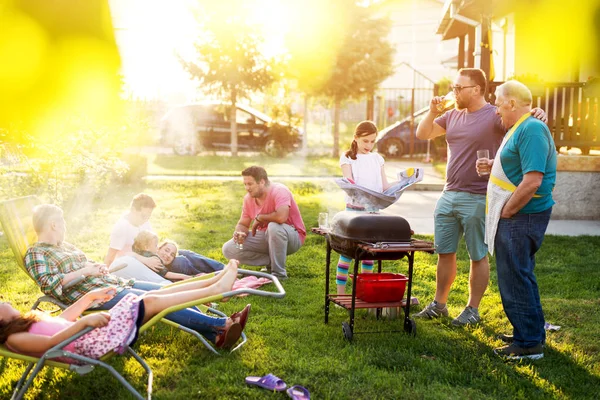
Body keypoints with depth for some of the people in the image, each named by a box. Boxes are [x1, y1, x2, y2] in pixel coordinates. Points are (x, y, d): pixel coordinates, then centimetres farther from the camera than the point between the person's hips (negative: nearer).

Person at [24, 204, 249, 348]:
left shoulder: (65, 246, 23)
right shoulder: (35, 254, -3)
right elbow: (50, 285, -17)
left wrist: (98, 269, 2)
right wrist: (84, 272, -18)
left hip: (114, 283, 9)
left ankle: (216, 335, -18)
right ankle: (220, 324, -22)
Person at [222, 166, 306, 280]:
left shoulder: (279, 191, -23)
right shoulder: (248, 198, -1)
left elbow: (281, 217, -41)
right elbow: (243, 224, 6)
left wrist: (259, 218, -22)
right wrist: (239, 232, -19)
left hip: (292, 236, -7)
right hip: (266, 237, 7)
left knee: (274, 226, -42)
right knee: (228, 249, -8)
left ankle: (279, 273, -24)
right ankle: (271, 261, -1)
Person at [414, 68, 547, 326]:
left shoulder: (495, 116, -9)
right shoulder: (453, 116, 10)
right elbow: (422, 134, 15)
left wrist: (537, 115, -38)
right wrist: (433, 111, 0)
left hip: (477, 200, -6)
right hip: (448, 196, 7)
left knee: (478, 256, 5)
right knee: (444, 252, 14)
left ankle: (472, 310, 17)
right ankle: (438, 305, 26)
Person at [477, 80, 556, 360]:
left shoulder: (531, 130, -18)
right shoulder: (519, 129, 15)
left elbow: (533, 180, -26)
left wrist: (505, 211, -19)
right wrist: (493, 165, 11)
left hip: (521, 218, -11)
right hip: (515, 216, 11)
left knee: (515, 279, -5)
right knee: (520, 276, 19)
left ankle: (529, 343, 5)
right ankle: (531, 333, 31)